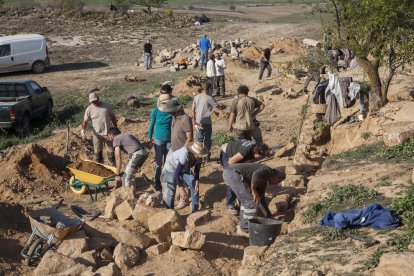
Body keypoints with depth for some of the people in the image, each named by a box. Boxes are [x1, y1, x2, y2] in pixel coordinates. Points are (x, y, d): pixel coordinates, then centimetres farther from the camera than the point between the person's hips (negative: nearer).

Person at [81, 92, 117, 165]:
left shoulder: (106, 106, -2)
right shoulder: (89, 109, -4)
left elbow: (113, 117, 6)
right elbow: (85, 121, -5)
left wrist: (115, 129, 6)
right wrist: (83, 129, -23)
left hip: (108, 133, 0)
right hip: (97, 134, 0)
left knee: (110, 152, 3)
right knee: (97, 153, 8)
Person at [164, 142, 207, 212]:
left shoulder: (198, 157, -23)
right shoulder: (185, 155, -42)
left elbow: (197, 171, -6)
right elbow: (176, 173, -39)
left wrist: (196, 183, -18)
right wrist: (181, 189, -39)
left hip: (184, 169, 6)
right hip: (172, 168, -6)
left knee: (194, 185, -5)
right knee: (171, 191, -3)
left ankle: (195, 209, 6)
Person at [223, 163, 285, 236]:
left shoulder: (263, 181, 29)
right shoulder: (268, 171, 0)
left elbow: (260, 199, 33)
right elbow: (256, 174, -23)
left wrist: (268, 216, 36)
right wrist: (254, 190, -15)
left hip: (227, 173, 11)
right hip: (234, 173, -10)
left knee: (246, 200, 25)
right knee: (251, 201, -2)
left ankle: (242, 226, 27)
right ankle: (245, 229, 6)